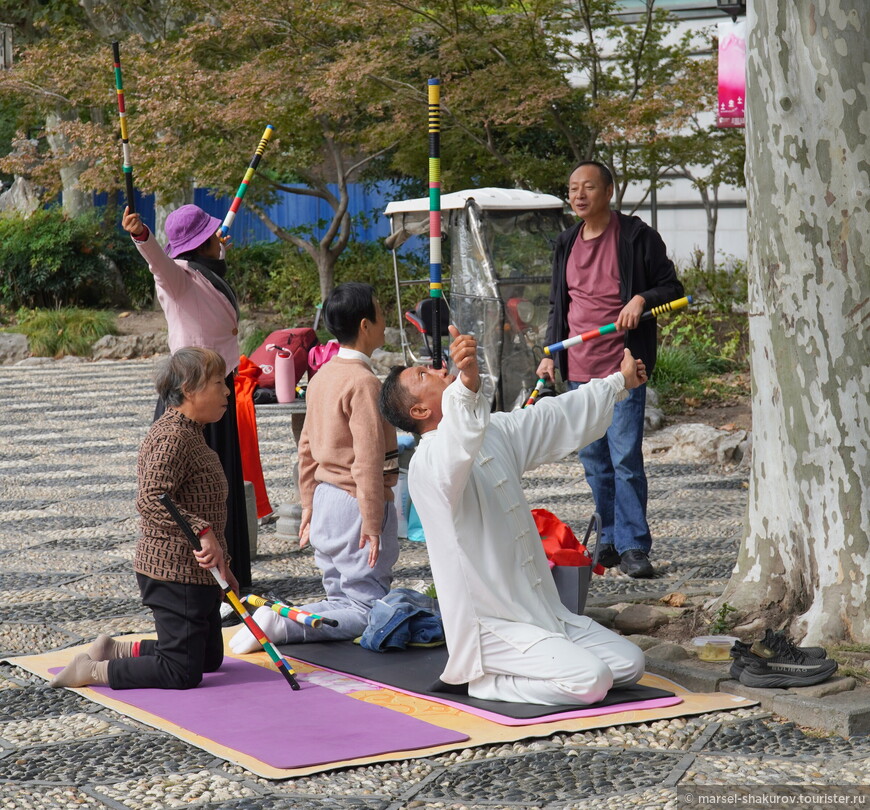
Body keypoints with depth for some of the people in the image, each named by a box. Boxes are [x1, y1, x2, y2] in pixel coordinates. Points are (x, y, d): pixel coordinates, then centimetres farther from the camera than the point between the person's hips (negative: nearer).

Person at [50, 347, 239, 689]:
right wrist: (202, 532, -36)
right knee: (183, 672, -8)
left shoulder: (191, 434, 16)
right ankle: (92, 671, 0)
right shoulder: (172, 437, -19)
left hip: (198, 572, 11)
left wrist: (221, 567, 25)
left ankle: (115, 651, 22)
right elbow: (151, 500, -31)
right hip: (175, 574, -11)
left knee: (209, 658, 18)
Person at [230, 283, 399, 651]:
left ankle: (272, 618, -3)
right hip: (355, 503, -9)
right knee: (365, 611, -4)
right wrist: (373, 522, -17)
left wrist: (309, 505, 21)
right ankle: (279, 624, -20)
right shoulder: (364, 382, -17)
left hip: (325, 498, 9)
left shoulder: (321, 377, 10)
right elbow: (368, 459, -20)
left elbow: (307, 446, 15)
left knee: (340, 601, 15)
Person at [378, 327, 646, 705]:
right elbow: (457, 449, -43)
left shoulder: (495, 431, 10)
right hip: (491, 627, -9)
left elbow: (557, 417, 25)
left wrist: (619, 382, 36)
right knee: (589, 680, -23)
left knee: (629, 664, 4)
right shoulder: (429, 462, -18)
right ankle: (485, 682, -4)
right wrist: (467, 386, -62)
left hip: (543, 610, 9)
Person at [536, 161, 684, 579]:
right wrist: (550, 354, 14)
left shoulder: (635, 235, -3)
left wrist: (641, 298, -18)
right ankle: (611, 541, 19)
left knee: (624, 457, -10)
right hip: (578, 370, 6)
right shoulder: (566, 243, 15)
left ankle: (633, 547, -4)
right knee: (593, 461, 9)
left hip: (621, 366, -6)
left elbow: (671, 286, 1)